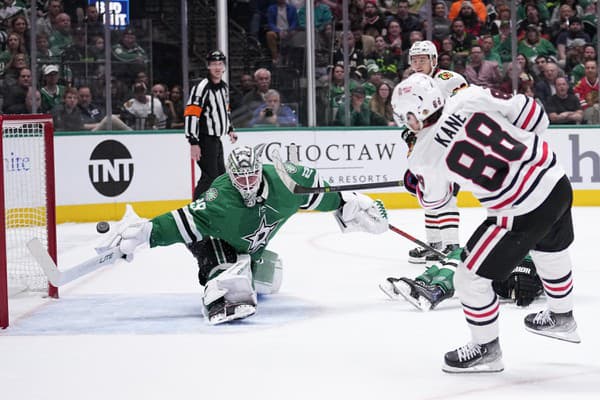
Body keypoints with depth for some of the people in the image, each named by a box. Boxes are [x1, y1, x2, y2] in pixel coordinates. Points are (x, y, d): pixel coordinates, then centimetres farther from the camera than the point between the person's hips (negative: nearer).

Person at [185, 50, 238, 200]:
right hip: (204, 141, -9)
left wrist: (230, 129, 22)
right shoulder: (202, 87, -18)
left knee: (220, 176, 16)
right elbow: (191, 114, -23)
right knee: (209, 177, -14)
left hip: (216, 139, 9)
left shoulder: (224, 87, 11)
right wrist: (193, 142, -27)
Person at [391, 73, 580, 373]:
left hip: (521, 213, -7)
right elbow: (533, 117, 1)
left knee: (470, 277, 9)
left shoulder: (425, 154, -11)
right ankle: (562, 319, 57)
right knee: (551, 249, 35)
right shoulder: (472, 97, -4)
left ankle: (486, 349, 25)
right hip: (559, 182, 7)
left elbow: (433, 199, 9)